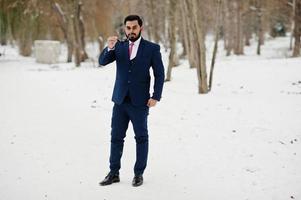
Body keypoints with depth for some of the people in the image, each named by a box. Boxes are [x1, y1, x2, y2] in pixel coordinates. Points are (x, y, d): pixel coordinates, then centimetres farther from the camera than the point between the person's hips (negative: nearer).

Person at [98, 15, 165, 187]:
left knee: (141, 138, 6)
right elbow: (102, 62, -4)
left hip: (140, 102, -3)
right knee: (116, 137, 7)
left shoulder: (152, 48, -3)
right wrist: (109, 47, -22)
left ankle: (139, 174, 16)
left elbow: (160, 74, -3)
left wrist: (156, 97, -11)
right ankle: (114, 173, 16)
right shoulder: (119, 47, 7)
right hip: (120, 100, 3)